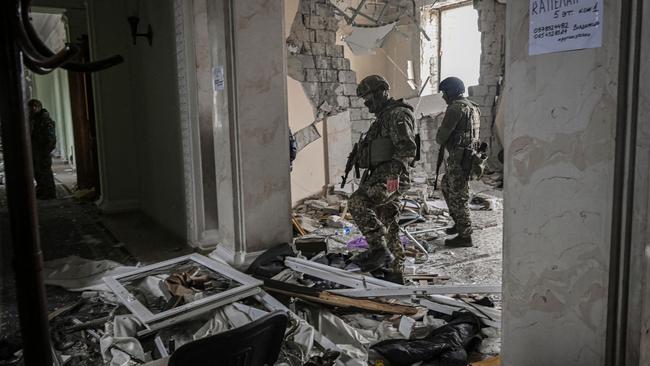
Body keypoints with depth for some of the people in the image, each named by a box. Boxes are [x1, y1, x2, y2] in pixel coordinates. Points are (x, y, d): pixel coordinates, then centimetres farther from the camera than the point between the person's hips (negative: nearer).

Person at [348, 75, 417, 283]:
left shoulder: (397, 115, -10)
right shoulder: (383, 117, 23)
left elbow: (408, 149, -21)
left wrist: (392, 168, -29)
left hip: (390, 178, -10)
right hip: (381, 177, 10)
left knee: (357, 203, -26)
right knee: (388, 227, 12)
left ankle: (379, 250, -23)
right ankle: (394, 272, 20)